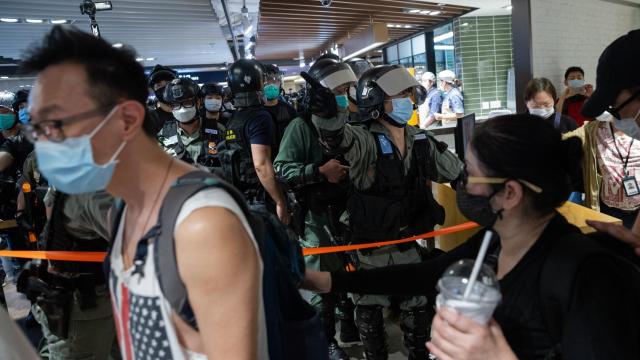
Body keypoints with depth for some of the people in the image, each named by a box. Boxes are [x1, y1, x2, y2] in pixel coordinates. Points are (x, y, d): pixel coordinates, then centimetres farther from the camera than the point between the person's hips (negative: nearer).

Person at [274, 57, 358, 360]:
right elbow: (281, 169, -16)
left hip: (350, 210, 6)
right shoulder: (302, 126, -11)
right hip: (319, 216, -6)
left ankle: (350, 327, 40)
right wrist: (320, 171, -23)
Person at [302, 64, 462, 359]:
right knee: (369, 314, 15)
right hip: (370, 249, -4)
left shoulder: (422, 142, -1)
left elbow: (458, 173, 11)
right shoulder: (365, 142, -20)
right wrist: (327, 114, -61)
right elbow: (338, 138, -43)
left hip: (410, 244, 4)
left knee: (417, 309, 21)